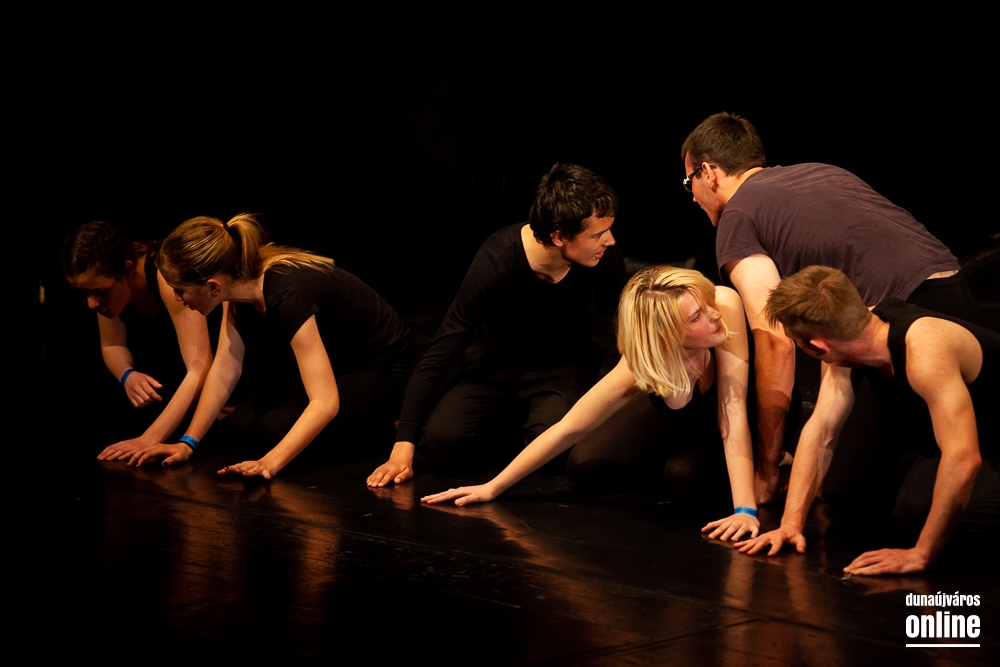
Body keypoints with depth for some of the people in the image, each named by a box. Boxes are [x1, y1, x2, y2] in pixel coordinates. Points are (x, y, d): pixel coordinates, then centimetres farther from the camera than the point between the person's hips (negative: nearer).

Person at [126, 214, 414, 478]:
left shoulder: (287, 295, -36)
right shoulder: (241, 280, -12)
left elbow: (325, 403, -39)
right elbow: (225, 369, -3)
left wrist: (270, 463, -46)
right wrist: (188, 442, -8)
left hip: (380, 368, -8)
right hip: (335, 362, 8)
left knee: (275, 430, -24)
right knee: (243, 422, -10)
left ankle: (376, 431, -1)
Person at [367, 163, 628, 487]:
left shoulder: (605, 256, -22)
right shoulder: (498, 259, -28)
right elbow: (439, 354, -25)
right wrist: (404, 446, -29)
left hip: (561, 364, 0)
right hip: (498, 362, 0)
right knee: (439, 439, -27)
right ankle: (513, 422, 5)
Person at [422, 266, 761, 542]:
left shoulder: (725, 306, -45)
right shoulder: (638, 369, -39)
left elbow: (734, 416, -45)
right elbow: (565, 430, -28)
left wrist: (745, 509, -51)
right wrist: (492, 488, -25)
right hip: (670, 410, 1)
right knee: (586, 466, -8)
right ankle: (666, 453, 21)